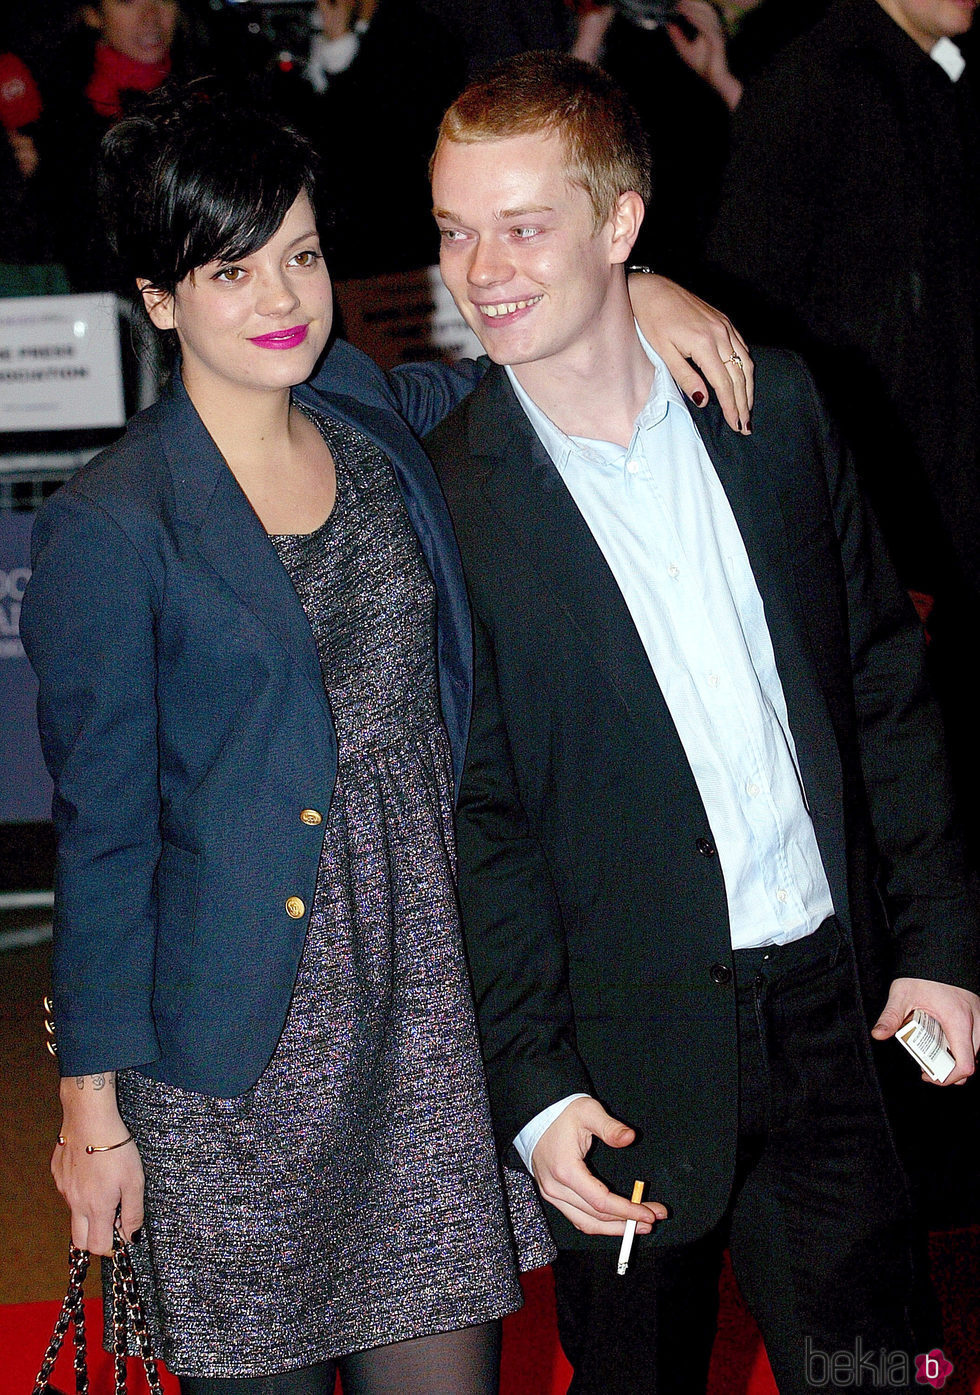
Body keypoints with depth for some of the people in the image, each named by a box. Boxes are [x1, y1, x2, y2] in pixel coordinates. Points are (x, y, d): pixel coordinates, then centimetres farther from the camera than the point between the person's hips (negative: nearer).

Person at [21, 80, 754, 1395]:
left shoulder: (372, 413, 4)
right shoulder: (110, 530, -11)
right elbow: (101, 830, -8)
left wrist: (629, 288, 1)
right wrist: (92, 1107, -6)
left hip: (429, 998, 5)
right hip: (242, 1044, -5)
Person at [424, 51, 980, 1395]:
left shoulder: (774, 403, 1)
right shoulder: (442, 499, -9)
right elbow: (470, 817, -7)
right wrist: (532, 1086, -12)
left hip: (831, 1005, 3)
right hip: (632, 1061, -3)